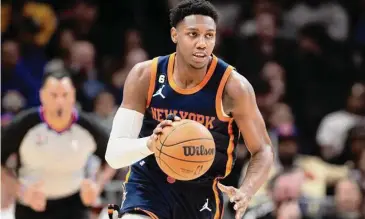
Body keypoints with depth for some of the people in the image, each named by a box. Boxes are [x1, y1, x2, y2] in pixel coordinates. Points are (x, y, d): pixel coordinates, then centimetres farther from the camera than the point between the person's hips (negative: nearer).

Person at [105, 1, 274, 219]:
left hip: (201, 193, 0)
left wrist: (246, 192, -29)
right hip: (148, 185, 0)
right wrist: (150, 144, -39)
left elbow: (263, 151, -7)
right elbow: (114, 153, -16)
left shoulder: (232, 86, -16)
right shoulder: (145, 76, -12)